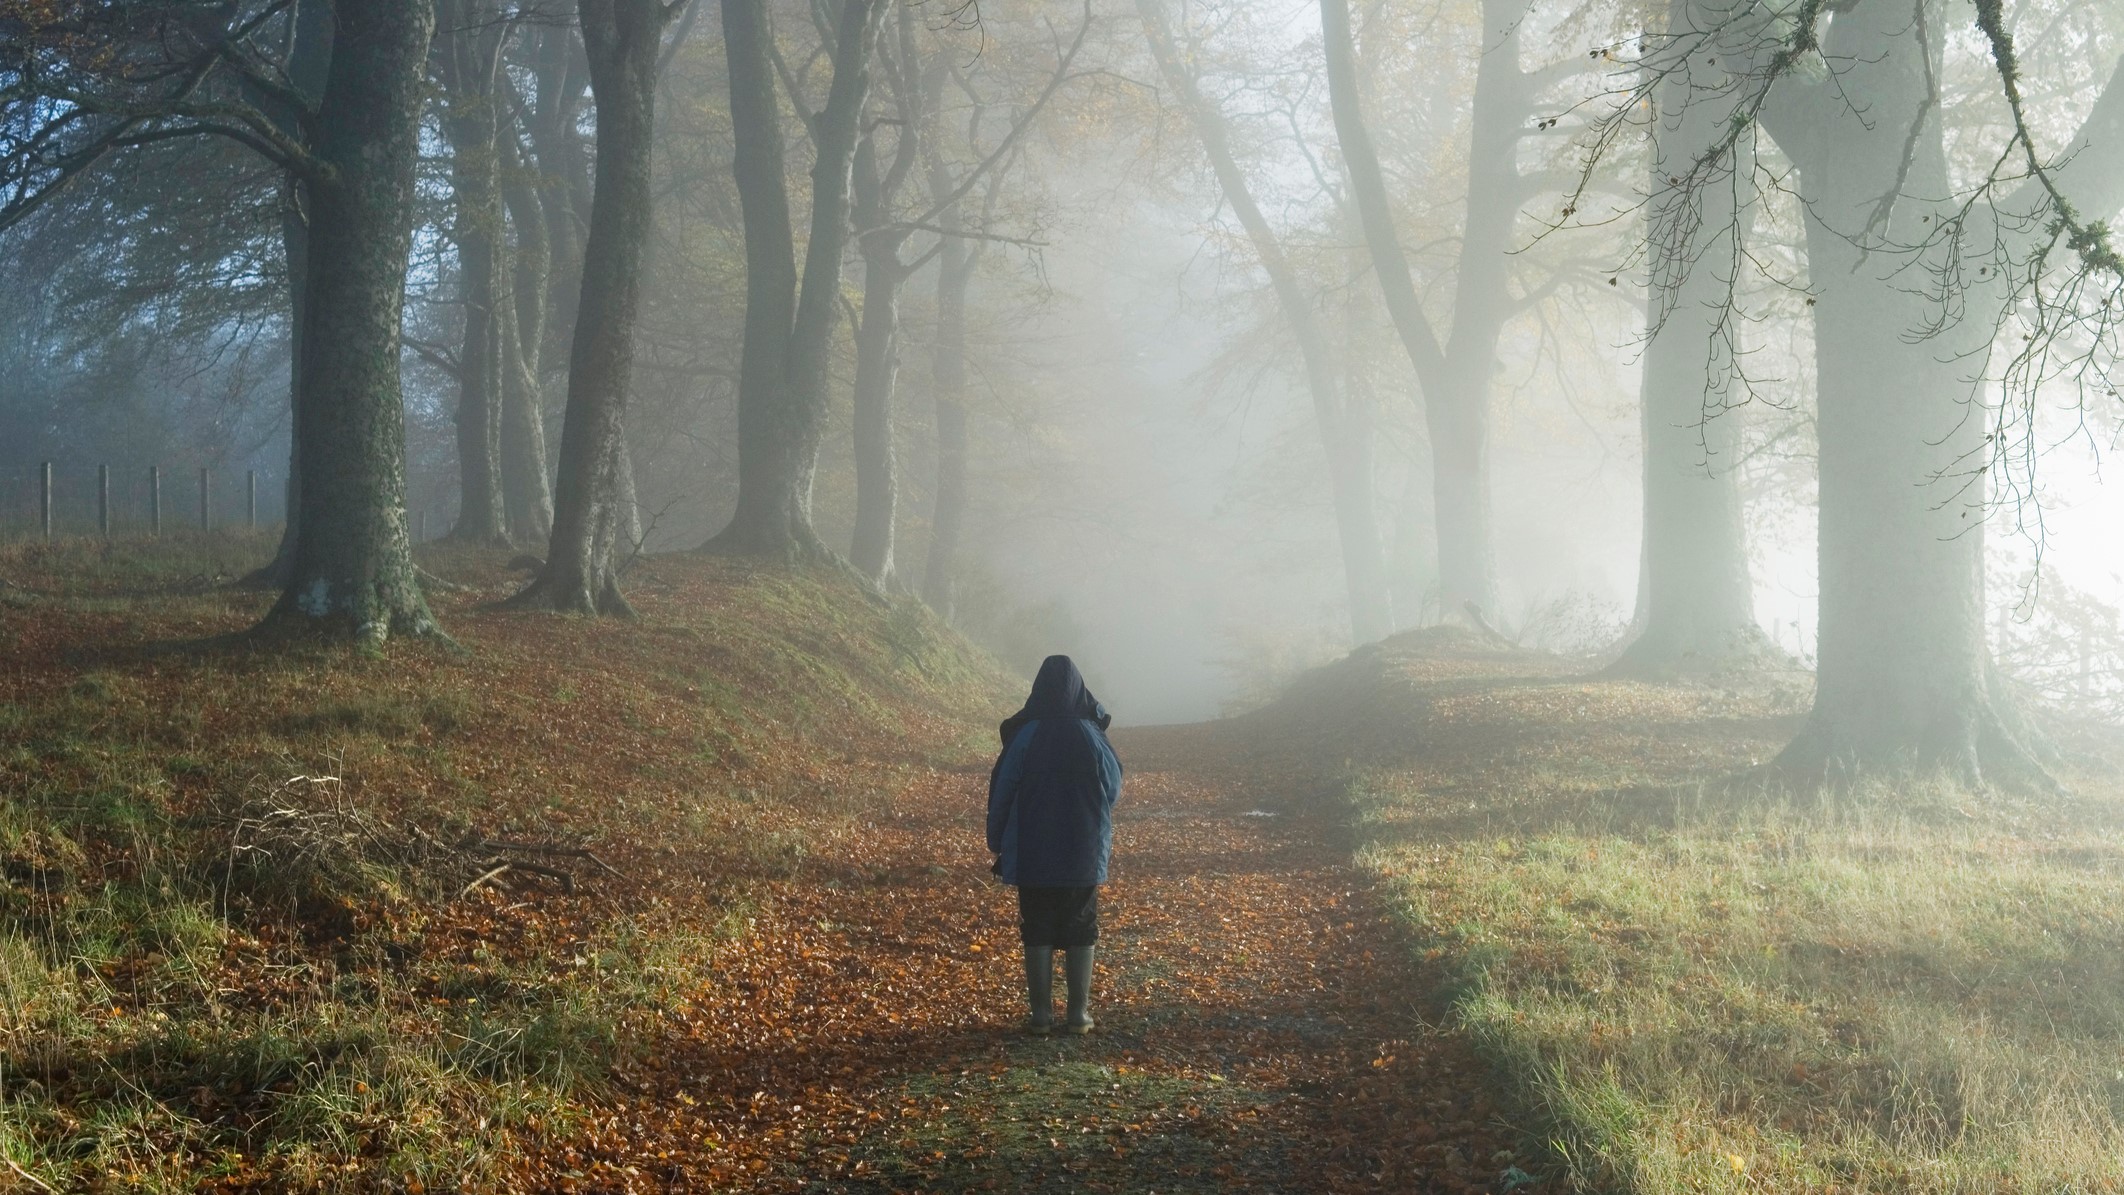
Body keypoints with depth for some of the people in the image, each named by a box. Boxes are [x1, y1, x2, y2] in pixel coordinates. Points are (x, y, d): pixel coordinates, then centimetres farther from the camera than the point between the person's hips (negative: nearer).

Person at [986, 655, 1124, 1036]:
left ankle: (1041, 1015, 7)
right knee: (1080, 932, 10)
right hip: (1084, 855, 1)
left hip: (1033, 855, -1)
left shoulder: (1024, 736, -10)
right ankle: (1079, 1013, 11)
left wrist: (998, 843, 9)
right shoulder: (1091, 736, -8)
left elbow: (1001, 791, -4)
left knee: (1038, 933, 7)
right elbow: (1114, 790, 4)